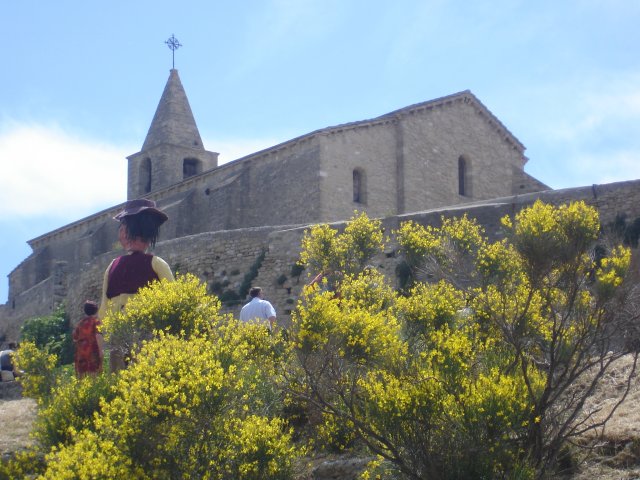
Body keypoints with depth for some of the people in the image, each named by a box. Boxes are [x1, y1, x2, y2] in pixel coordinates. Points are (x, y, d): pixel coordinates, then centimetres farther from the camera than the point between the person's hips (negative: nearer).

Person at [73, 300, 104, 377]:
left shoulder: (80, 323, 13)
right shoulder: (95, 321, -3)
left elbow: (75, 338, 16)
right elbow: (98, 336, -17)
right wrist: (101, 350, -17)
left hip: (81, 353, 5)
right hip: (93, 352, -5)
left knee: (82, 375, 7)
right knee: (93, 375, -7)